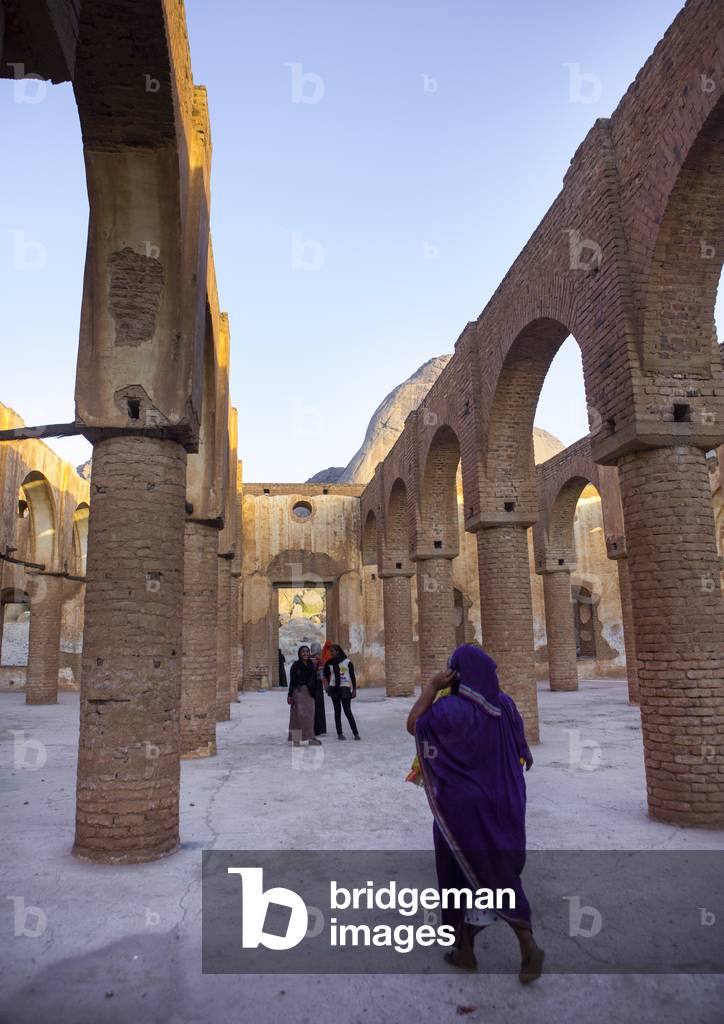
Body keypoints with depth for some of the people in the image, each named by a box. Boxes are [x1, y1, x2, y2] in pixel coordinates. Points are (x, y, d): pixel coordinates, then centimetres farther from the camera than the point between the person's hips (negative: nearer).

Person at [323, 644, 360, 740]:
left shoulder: (347, 662, -3)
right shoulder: (329, 663, 4)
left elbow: (352, 676, -2)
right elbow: (326, 674, 20)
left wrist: (354, 689, -5)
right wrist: (329, 684, 16)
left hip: (345, 688, -3)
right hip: (334, 688, 3)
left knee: (347, 711, -6)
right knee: (337, 711, 5)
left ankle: (355, 733, 2)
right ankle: (339, 733, 10)